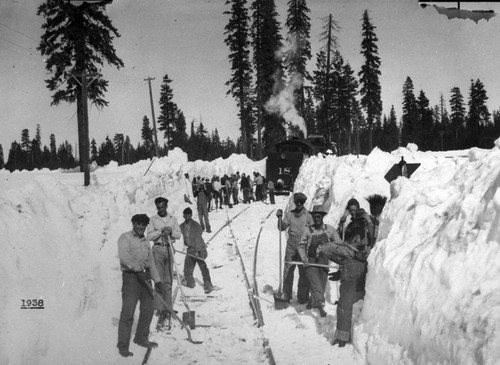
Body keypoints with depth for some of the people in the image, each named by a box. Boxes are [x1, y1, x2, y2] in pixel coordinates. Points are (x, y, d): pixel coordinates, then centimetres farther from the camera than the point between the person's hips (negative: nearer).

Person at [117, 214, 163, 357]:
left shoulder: (145, 241, 20)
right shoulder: (125, 238, -3)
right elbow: (123, 256, -20)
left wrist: (157, 280, 20)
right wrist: (137, 268, -26)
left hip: (145, 277, 8)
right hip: (131, 276, -8)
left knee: (148, 309, 11)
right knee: (128, 312, -10)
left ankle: (141, 338, 28)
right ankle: (123, 346, -5)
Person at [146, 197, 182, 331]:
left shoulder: (173, 219, 12)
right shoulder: (153, 219, 4)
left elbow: (178, 234, 9)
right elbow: (149, 236, -4)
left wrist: (171, 232, -10)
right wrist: (161, 231, -15)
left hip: (170, 249, 3)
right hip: (158, 248, -3)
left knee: (168, 281, 5)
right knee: (159, 280, -11)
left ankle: (167, 308, 12)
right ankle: (160, 309, -13)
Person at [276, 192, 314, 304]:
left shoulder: (308, 215, 0)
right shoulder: (290, 214, 5)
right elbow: (282, 228, 2)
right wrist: (280, 218, -14)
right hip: (291, 248, 2)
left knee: (304, 272, 2)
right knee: (288, 270, 6)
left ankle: (303, 297, 12)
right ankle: (286, 294, 19)